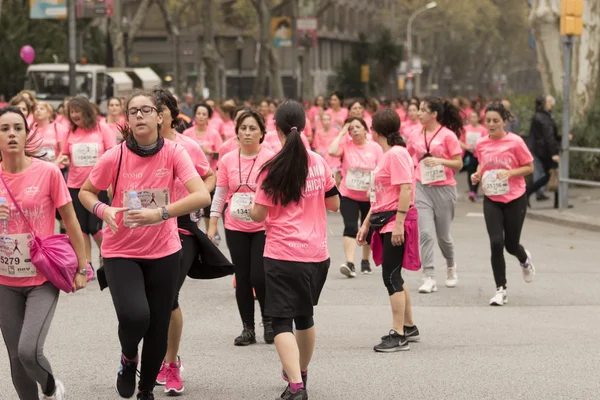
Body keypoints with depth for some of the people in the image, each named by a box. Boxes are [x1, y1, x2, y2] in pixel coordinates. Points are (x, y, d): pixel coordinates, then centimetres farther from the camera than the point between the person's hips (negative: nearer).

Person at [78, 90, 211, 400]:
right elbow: (85, 192, 4)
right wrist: (103, 210, -17)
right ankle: (128, 357, 11)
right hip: (121, 252, -2)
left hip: (164, 252, 2)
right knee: (134, 316, -25)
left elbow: (202, 196, -21)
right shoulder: (114, 157, -11)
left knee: (158, 330, 9)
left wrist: (160, 214, -32)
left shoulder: (173, 153, -10)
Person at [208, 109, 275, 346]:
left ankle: (268, 321, 15)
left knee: (259, 276, -9)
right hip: (235, 229, 3)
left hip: (263, 228, -3)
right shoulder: (227, 160, 3)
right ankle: (248, 328, 15)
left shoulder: (270, 159, -6)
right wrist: (212, 225, 7)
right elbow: (220, 194, 9)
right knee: (242, 278, 6)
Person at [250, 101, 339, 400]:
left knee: (281, 322, -3)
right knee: (305, 315, 23)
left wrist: (253, 207, 12)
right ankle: (301, 372, 41)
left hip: (282, 254, -5)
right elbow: (334, 204, 11)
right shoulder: (319, 163, 3)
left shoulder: (273, 168, -10)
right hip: (317, 253, 5)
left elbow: (258, 215, -9)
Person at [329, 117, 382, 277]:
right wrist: (341, 133, -14)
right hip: (348, 195, -2)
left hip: (369, 197, 2)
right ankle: (350, 263, -26)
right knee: (350, 228, -17)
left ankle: (365, 261, 33)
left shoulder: (375, 147, -4)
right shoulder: (345, 145, -4)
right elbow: (332, 151, -24)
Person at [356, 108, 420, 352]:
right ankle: (409, 327, 27)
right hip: (385, 221, 10)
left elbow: (406, 189, -22)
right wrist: (366, 224, 21)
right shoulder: (385, 155, 17)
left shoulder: (397, 154, -14)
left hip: (396, 222, -10)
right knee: (394, 276, 16)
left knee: (391, 276, -10)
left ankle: (398, 336, -9)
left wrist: (398, 224, -25)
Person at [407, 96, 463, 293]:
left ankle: (451, 266, 38)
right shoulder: (416, 136, 6)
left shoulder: (448, 135, -7)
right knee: (425, 233, -10)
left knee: (443, 235, 9)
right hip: (422, 188, 3)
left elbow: (458, 164, -7)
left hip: (444, 188, -3)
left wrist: (440, 161, -21)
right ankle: (430, 278, -10)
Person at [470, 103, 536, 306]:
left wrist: (510, 173, -21)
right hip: (491, 200, 2)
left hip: (515, 199, -2)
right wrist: (477, 174, -2)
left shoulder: (515, 142, -12)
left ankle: (525, 260, 45)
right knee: (496, 243, -11)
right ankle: (501, 290, 0)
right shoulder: (481, 144, 0)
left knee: (511, 245, 6)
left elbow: (529, 167, -5)